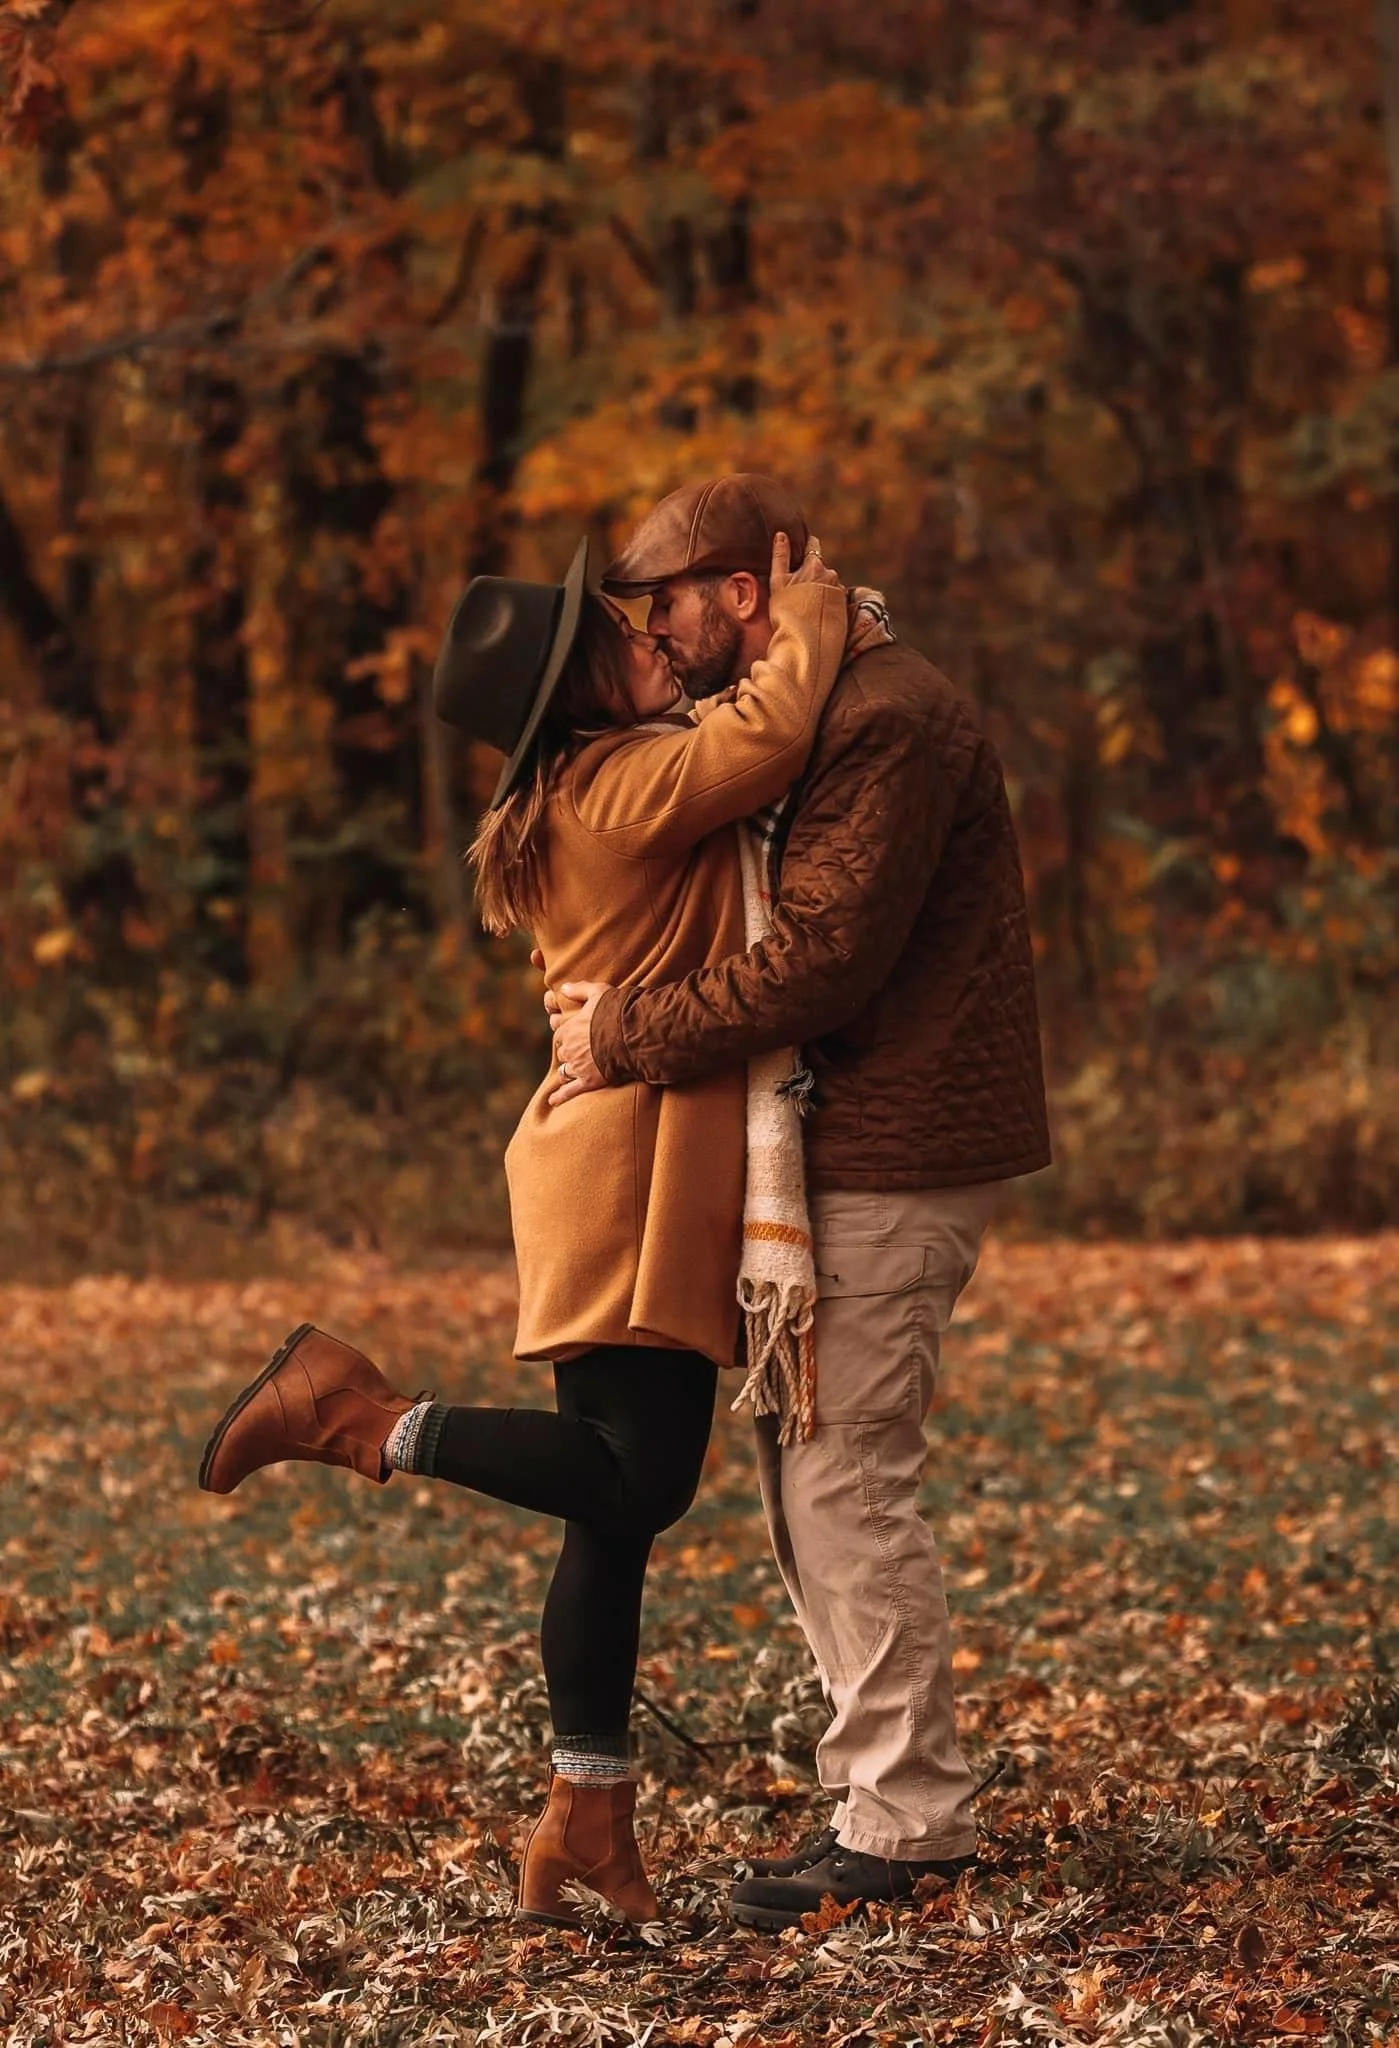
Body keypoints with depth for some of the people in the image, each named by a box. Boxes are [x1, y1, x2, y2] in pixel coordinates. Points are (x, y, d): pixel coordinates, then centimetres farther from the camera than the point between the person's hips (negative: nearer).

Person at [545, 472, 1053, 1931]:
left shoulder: (886, 721, -16)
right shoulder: (790, 722, 19)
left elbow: (823, 961, -23)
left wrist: (630, 1034, -16)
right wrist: (610, 1005, 3)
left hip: (895, 1155, -10)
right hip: (828, 1149, 11)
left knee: (846, 1483, -9)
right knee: (796, 1465, 12)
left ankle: (906, 1825, -2)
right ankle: (881, 1795, 19)